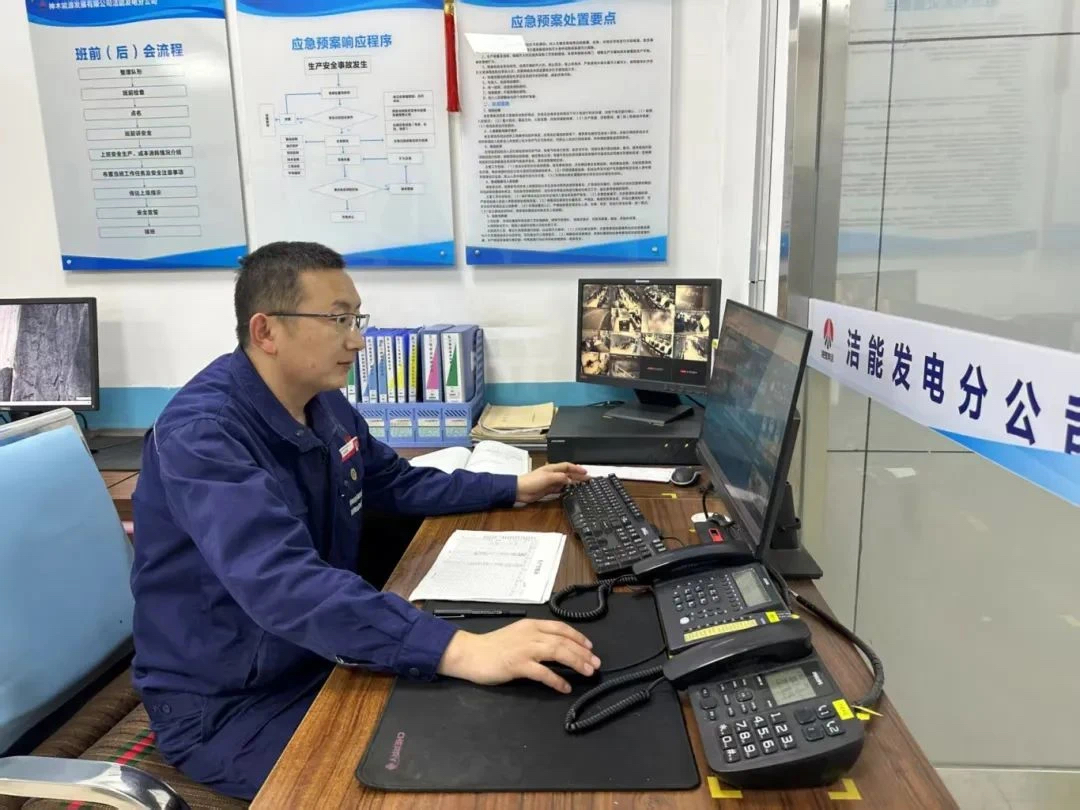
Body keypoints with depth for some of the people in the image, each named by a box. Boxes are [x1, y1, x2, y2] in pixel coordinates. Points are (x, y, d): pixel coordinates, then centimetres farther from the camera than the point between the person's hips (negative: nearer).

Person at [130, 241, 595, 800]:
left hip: (320, 659, 7)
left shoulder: (325, 405, -1)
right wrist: (459, 651, -50)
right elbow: (282, 584, -41)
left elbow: (398, 483, 16)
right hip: (225, 704, -7)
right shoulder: (201, 433, -28)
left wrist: (512, 489, 11)